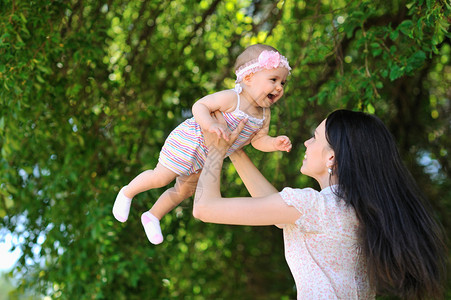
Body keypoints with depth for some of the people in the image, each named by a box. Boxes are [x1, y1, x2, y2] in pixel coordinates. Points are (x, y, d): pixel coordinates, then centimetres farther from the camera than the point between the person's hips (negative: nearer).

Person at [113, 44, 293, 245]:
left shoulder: (264, 114, -6)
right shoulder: (231, 98, -29)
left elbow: (259, 140, 0)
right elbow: (199, 106, -27)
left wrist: (276, 143, -19)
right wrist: (211, 125, -44)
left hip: (206, 159, 8)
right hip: (189, 143, -8)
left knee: (184, 191, 19)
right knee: (160, 178, -7)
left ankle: (152, 217, 40)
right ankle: (127, 193, 22)